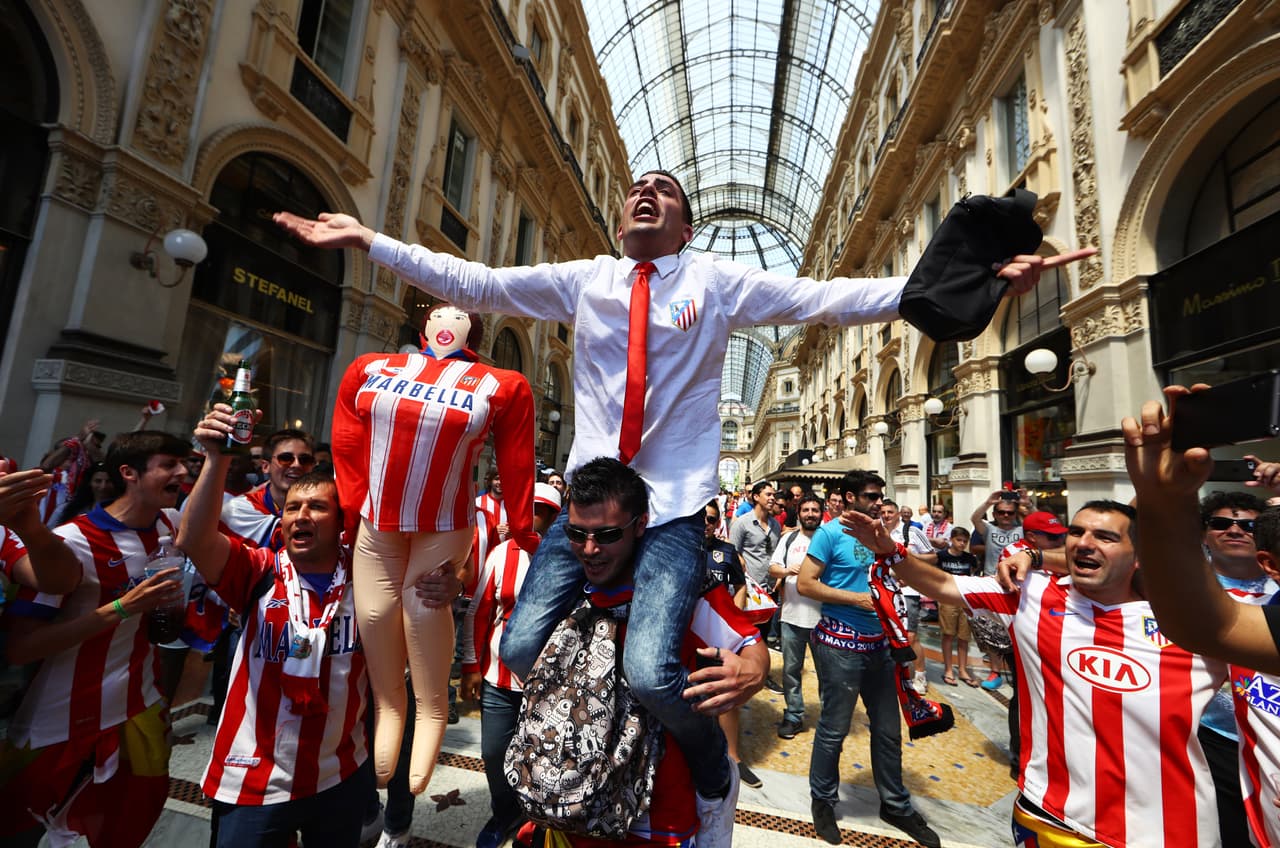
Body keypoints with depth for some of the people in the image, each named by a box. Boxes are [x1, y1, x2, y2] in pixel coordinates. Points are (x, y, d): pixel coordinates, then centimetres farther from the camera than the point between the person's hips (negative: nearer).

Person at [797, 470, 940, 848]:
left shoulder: (878, 532, 8)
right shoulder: (831, 533, -13)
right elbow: (805, 583, -17)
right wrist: (857, 598, -18)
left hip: (879, 642, 7)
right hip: (841, 643, -7)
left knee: (888, 729, 18)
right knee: (834, 728, 7)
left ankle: (895, 804, 36)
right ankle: (823, 800, 28)